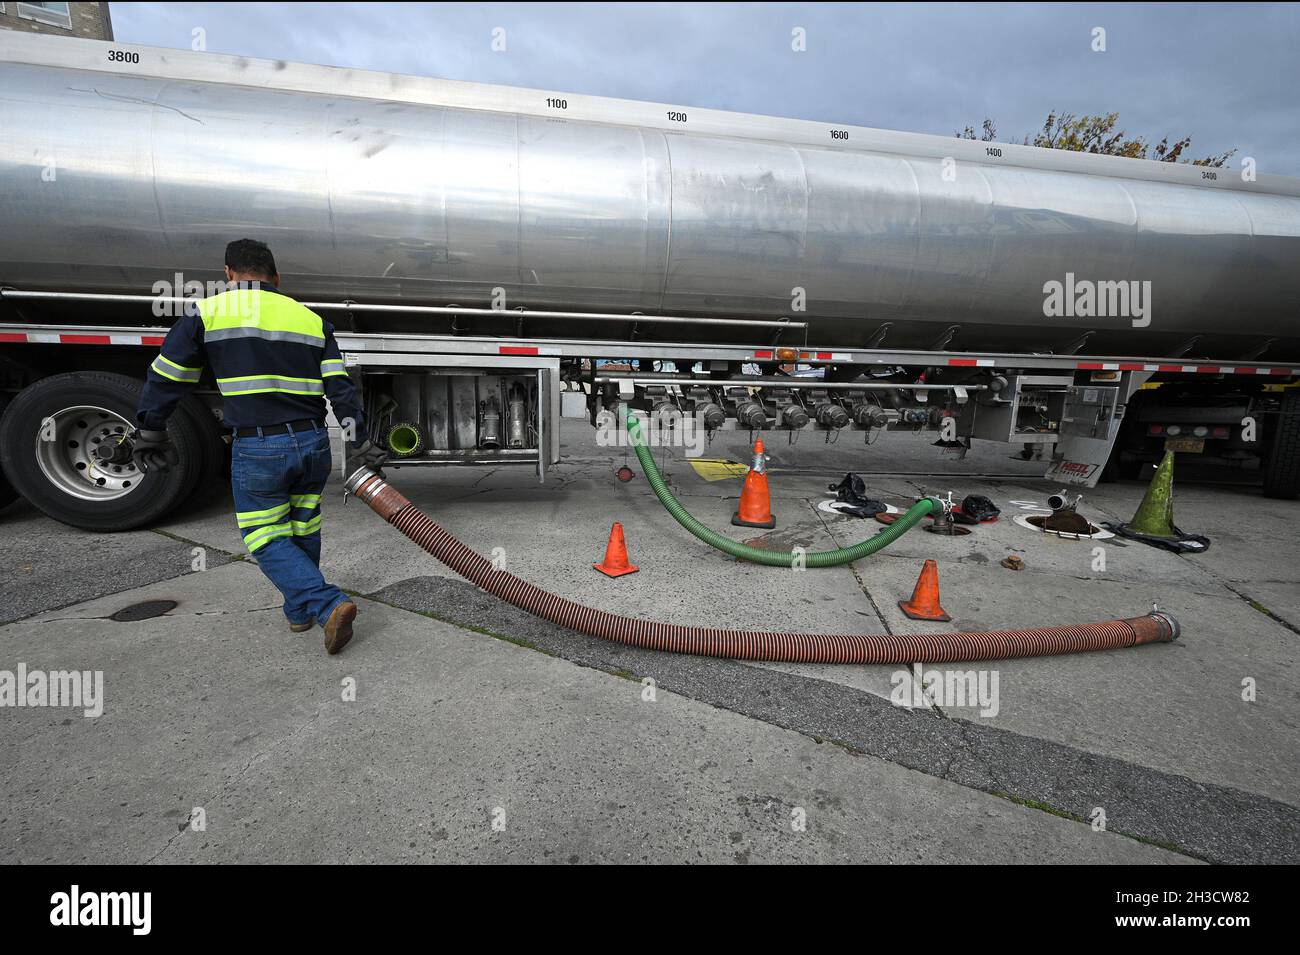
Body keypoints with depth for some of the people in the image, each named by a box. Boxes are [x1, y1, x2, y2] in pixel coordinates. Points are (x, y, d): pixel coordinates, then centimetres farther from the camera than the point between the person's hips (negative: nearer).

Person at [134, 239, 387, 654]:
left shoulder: (205, 313, 1)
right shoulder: (311, 318, 9)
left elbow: (166, 379, 5)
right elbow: (340, 388, 4)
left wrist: (150, 434, 18)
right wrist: (356, 444, 6)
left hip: (257, 449, -4)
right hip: (313, 443, 4)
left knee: (268, 541, 7)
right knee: (303, 532, 19)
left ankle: (329, 605, -9)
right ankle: (299, 612, 32)